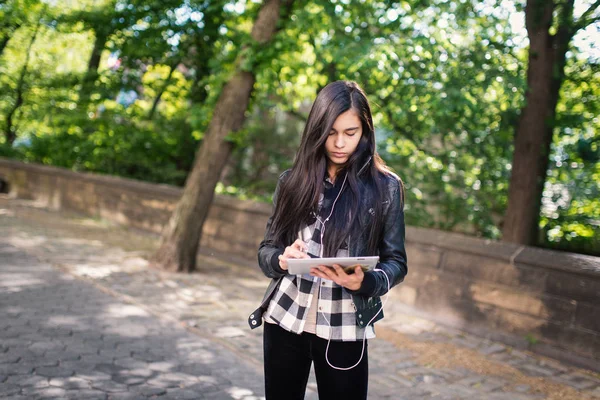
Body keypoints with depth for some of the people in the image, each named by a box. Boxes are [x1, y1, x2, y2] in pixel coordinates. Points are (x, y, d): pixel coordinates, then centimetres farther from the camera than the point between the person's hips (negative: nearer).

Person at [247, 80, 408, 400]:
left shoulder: (385, 187, -3)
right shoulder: (292, 181, 3)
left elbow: (396, 261, 0)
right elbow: (266, 250, 6)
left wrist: (365, 282, -21)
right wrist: (282, 259, -17)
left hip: (345, 329, -2)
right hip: (285, 320, 2)